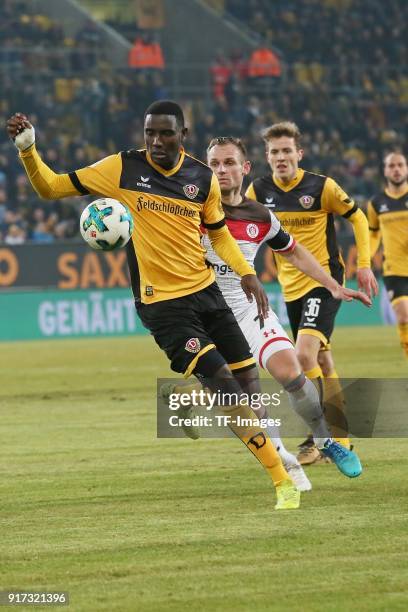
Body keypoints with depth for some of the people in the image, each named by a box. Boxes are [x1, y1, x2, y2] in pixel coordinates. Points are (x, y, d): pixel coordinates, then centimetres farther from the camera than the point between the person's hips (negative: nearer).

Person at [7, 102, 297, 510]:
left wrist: (246, 273, 4)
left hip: (205, 292, 4)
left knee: (248, 386, 3)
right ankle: (283, 482, -10)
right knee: (223, 383, -15)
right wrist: (27, 149, -17)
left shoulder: (203, 178, 4)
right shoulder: (122, 168, -6)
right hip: (161, 304, -4)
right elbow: (51, 187, -1)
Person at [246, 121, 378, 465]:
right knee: (322, 363, 13)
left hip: (324, 282, -5)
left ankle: (318, 438, -16)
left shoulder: (322, 187, -12)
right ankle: (341, 436, 24)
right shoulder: (259, 191, 0)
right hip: (291, 288, 5)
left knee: (305, 354, -22)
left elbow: (357, 218, 1)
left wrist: (364, 265, -5)